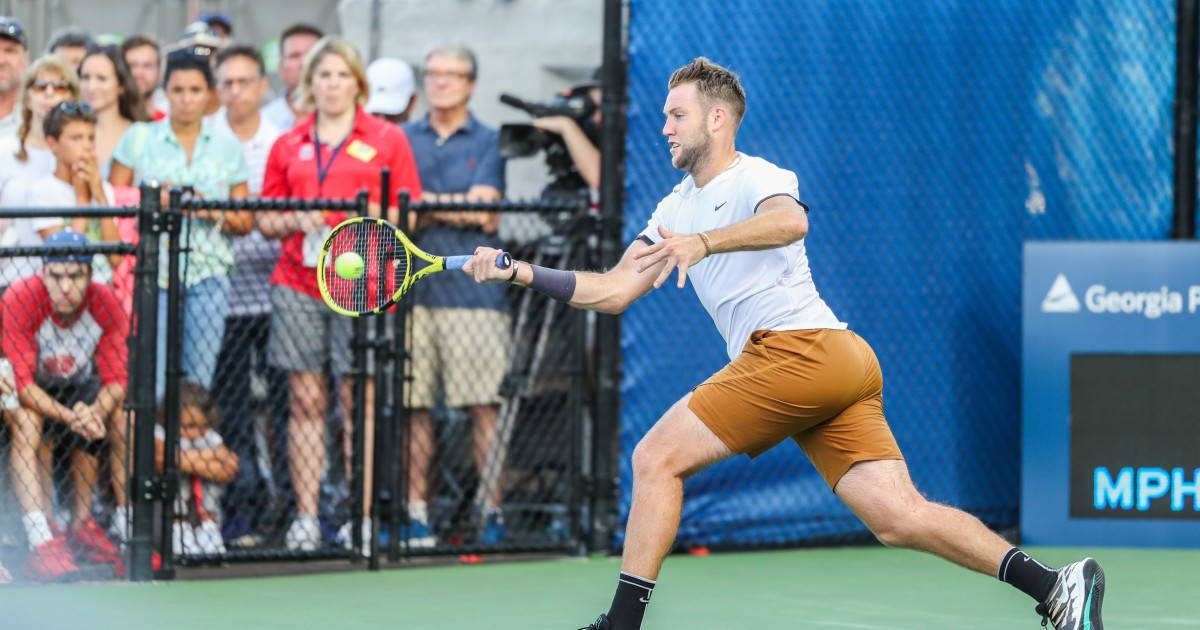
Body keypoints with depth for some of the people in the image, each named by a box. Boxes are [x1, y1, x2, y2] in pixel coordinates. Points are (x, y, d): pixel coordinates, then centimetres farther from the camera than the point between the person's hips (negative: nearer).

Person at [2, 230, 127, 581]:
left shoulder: (105, 304, -20)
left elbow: (116, 381, -20)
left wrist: (95, 412, -44)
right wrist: (69, 416, -48)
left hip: (77, 387, 4)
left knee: (123, 419, -20)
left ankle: (82, 526, -7)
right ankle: (41, 545, -41)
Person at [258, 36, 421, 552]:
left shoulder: (387, 140, 7)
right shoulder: (287, 146, 14)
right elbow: (264, 220, 14)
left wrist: (373, 215, -13)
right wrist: (297, 220, -5)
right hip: (298, 285, 2)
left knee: (360, 399, -3)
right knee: (306, 399, 1)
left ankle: (361, 518, 0)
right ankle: (305, 516, 4)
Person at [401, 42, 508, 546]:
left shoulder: (489, 141, 9)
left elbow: (487, 215, -4)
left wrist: (430, 206, -3)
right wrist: (458, 206, -6)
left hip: (473, 291, -2)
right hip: (413, 289, 2)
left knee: (483, 405, -5)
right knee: (413, 405, 1)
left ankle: (492, 510, -2)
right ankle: (416, 510, 7)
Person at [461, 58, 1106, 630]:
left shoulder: (756, 177, 0)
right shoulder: (675, 210, 27)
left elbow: (790, 221, -25)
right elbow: (614, 291, 24)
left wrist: (704, 243, -38)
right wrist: (521, 272, 15)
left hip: (798, 346, -9)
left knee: (656, 459, -5)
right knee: (899, 518, -4)